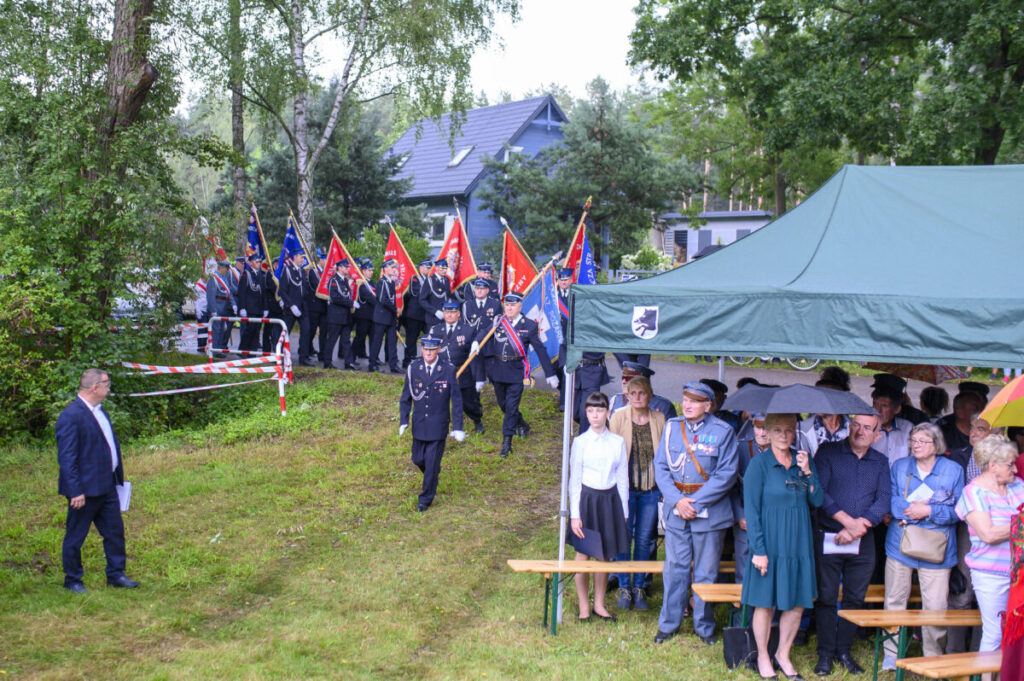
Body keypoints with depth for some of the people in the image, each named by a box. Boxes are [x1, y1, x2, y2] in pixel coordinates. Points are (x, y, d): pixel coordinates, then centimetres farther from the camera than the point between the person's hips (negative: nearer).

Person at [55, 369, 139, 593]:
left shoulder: (99, 411, 11)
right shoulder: (71, 416, -19)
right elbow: (66, 458, -21)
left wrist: (118, 477, 19)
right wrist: (75, 491, -23)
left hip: (107, 486, 9)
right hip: (85, 489, -9)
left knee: (115, 531, 13)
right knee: (75, 537, 7)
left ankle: (116, 575, 25)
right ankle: (72, 581, 21)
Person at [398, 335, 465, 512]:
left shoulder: (448, 370, -9)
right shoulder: (413, 369, -2)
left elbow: (456, 400, -5)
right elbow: (406, 397, 6)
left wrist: (458, 427, -8)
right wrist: (404, 420, -3)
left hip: (438, 424, -3)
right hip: (419, 423, 3)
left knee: (432, 462, -2)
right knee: (418, 459, 12)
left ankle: (426, 499, 13)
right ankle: (433, 477, 45)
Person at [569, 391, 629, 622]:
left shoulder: (618, 442, 3)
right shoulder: (580, 442, -2)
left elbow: (622, 478, 8)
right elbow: (574, 479, -1)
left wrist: (623, 511, 7)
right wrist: (574, 514, -6)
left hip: (610, 499, 2)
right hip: (587, 498, -2)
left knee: (605, 554, 8)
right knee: (583, 553, 3)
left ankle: (599, 604, 21)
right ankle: (584, 606, 15)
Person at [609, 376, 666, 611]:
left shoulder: (659, 419, 2)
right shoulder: (619, 417, -3)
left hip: (651, 488, 2)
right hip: (625, 486, -1)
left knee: (644, 540, 7)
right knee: (624, 538, 1)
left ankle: (639, 587, 21)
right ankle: (624, 588, 15)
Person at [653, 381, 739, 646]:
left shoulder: (723, 431, -6)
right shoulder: (672, 427, 4)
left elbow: (726, 474, -9)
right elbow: (660, 467, 4)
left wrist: (696, 502, -14)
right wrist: (676, 500, -10)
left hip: (709, 511, -2)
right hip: (676, 510, 2)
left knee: (706, 572, 7)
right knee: (675, 568, 8)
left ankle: (705, 626, 21)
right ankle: (668, 623, 21)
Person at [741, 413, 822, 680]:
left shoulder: (803, 460, 7)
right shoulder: (759, 464, -7)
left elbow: (818, 501, 3)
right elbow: (751, 510, -9)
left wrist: (807, 472, -11)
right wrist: (758, 549, -14)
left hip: (799, 543, 4)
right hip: (770, 543, -4)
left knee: (797, 603, 9)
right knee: (765, 602, 4)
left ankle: (783, 655, 27)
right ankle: (763, 658, 21)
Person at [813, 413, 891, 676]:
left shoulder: (881, 462, 10)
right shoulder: (828, 452, 0)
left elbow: (883, 501, 1)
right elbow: (819, 493, -9)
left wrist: (859, 526, -13)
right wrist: (848, 521, -15)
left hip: (863, 542, 3)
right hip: (828, 536, -3)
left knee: (855, 598, 8)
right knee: (826, 597, 1)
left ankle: (844, 651, 21)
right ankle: (825, 653, 12)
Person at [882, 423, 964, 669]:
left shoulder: (953, 470, 3)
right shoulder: (899, 467, 9)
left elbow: (957, 511, -3)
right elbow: (891, 502, 1)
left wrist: (928, 511, -15)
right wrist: (916, 509, -13)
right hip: (900, 544, 2)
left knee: (935, 607, -2)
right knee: (895, 602, 6)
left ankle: (934, 658, 15)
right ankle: (892, 655, 17)